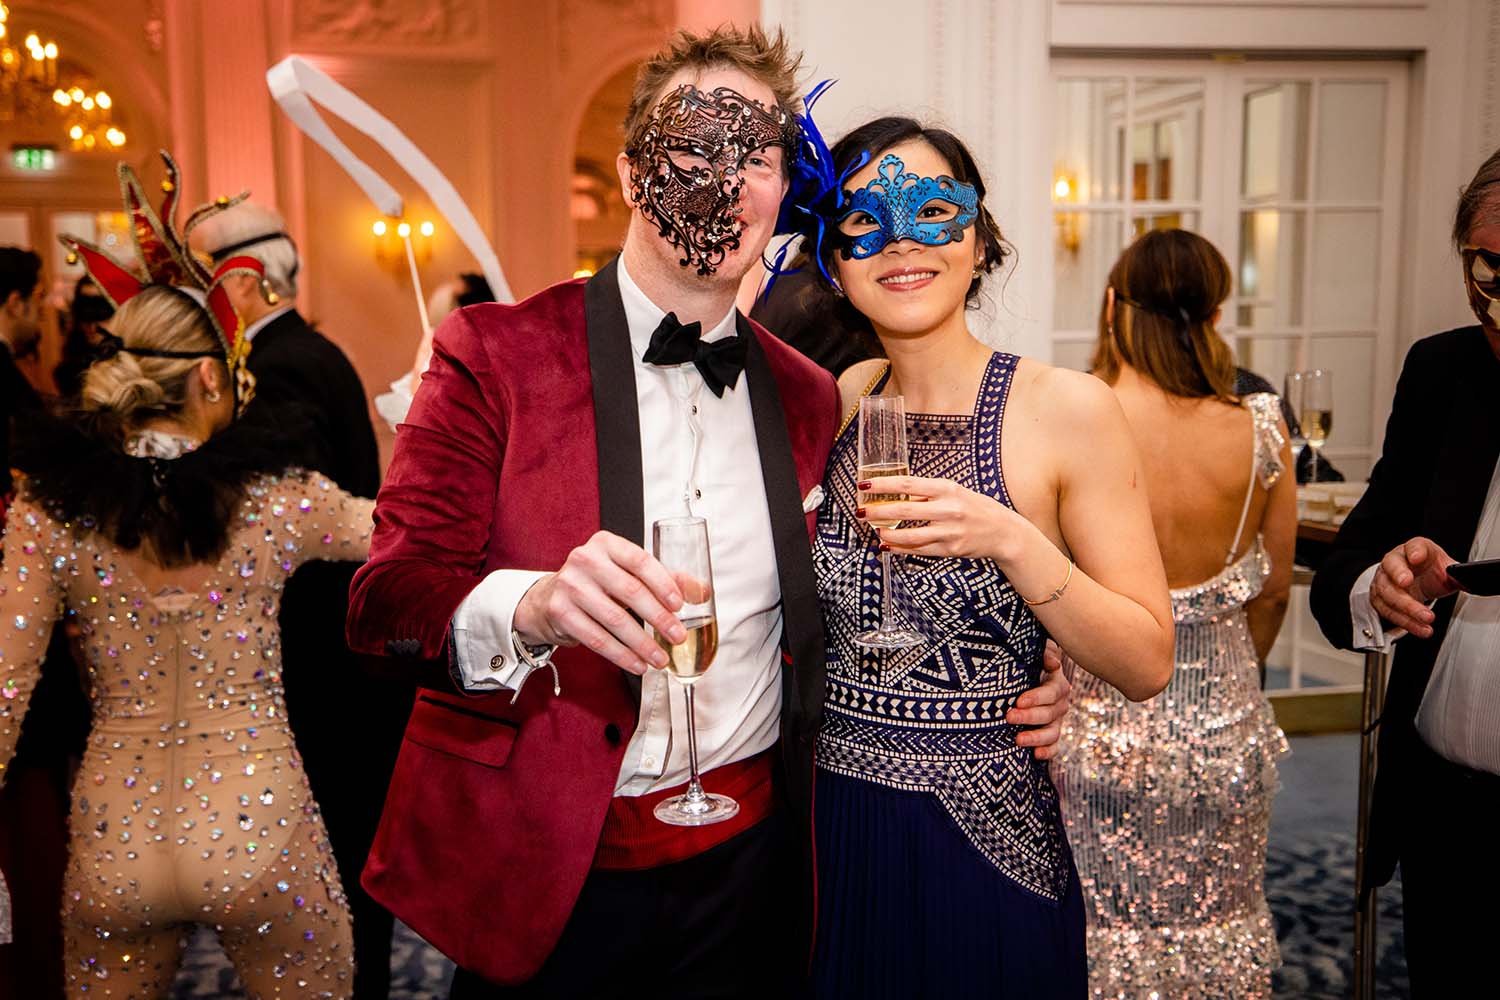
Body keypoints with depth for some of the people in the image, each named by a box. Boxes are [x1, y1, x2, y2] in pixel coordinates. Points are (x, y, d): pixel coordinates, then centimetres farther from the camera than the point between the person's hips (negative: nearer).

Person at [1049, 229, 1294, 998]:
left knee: (1094, 933, 16)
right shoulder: (1259, 430, -9)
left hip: (1094, 726, -2)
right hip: (1225, 735, 3)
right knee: (1218, 929, 21)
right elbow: (1272, 593, 3)